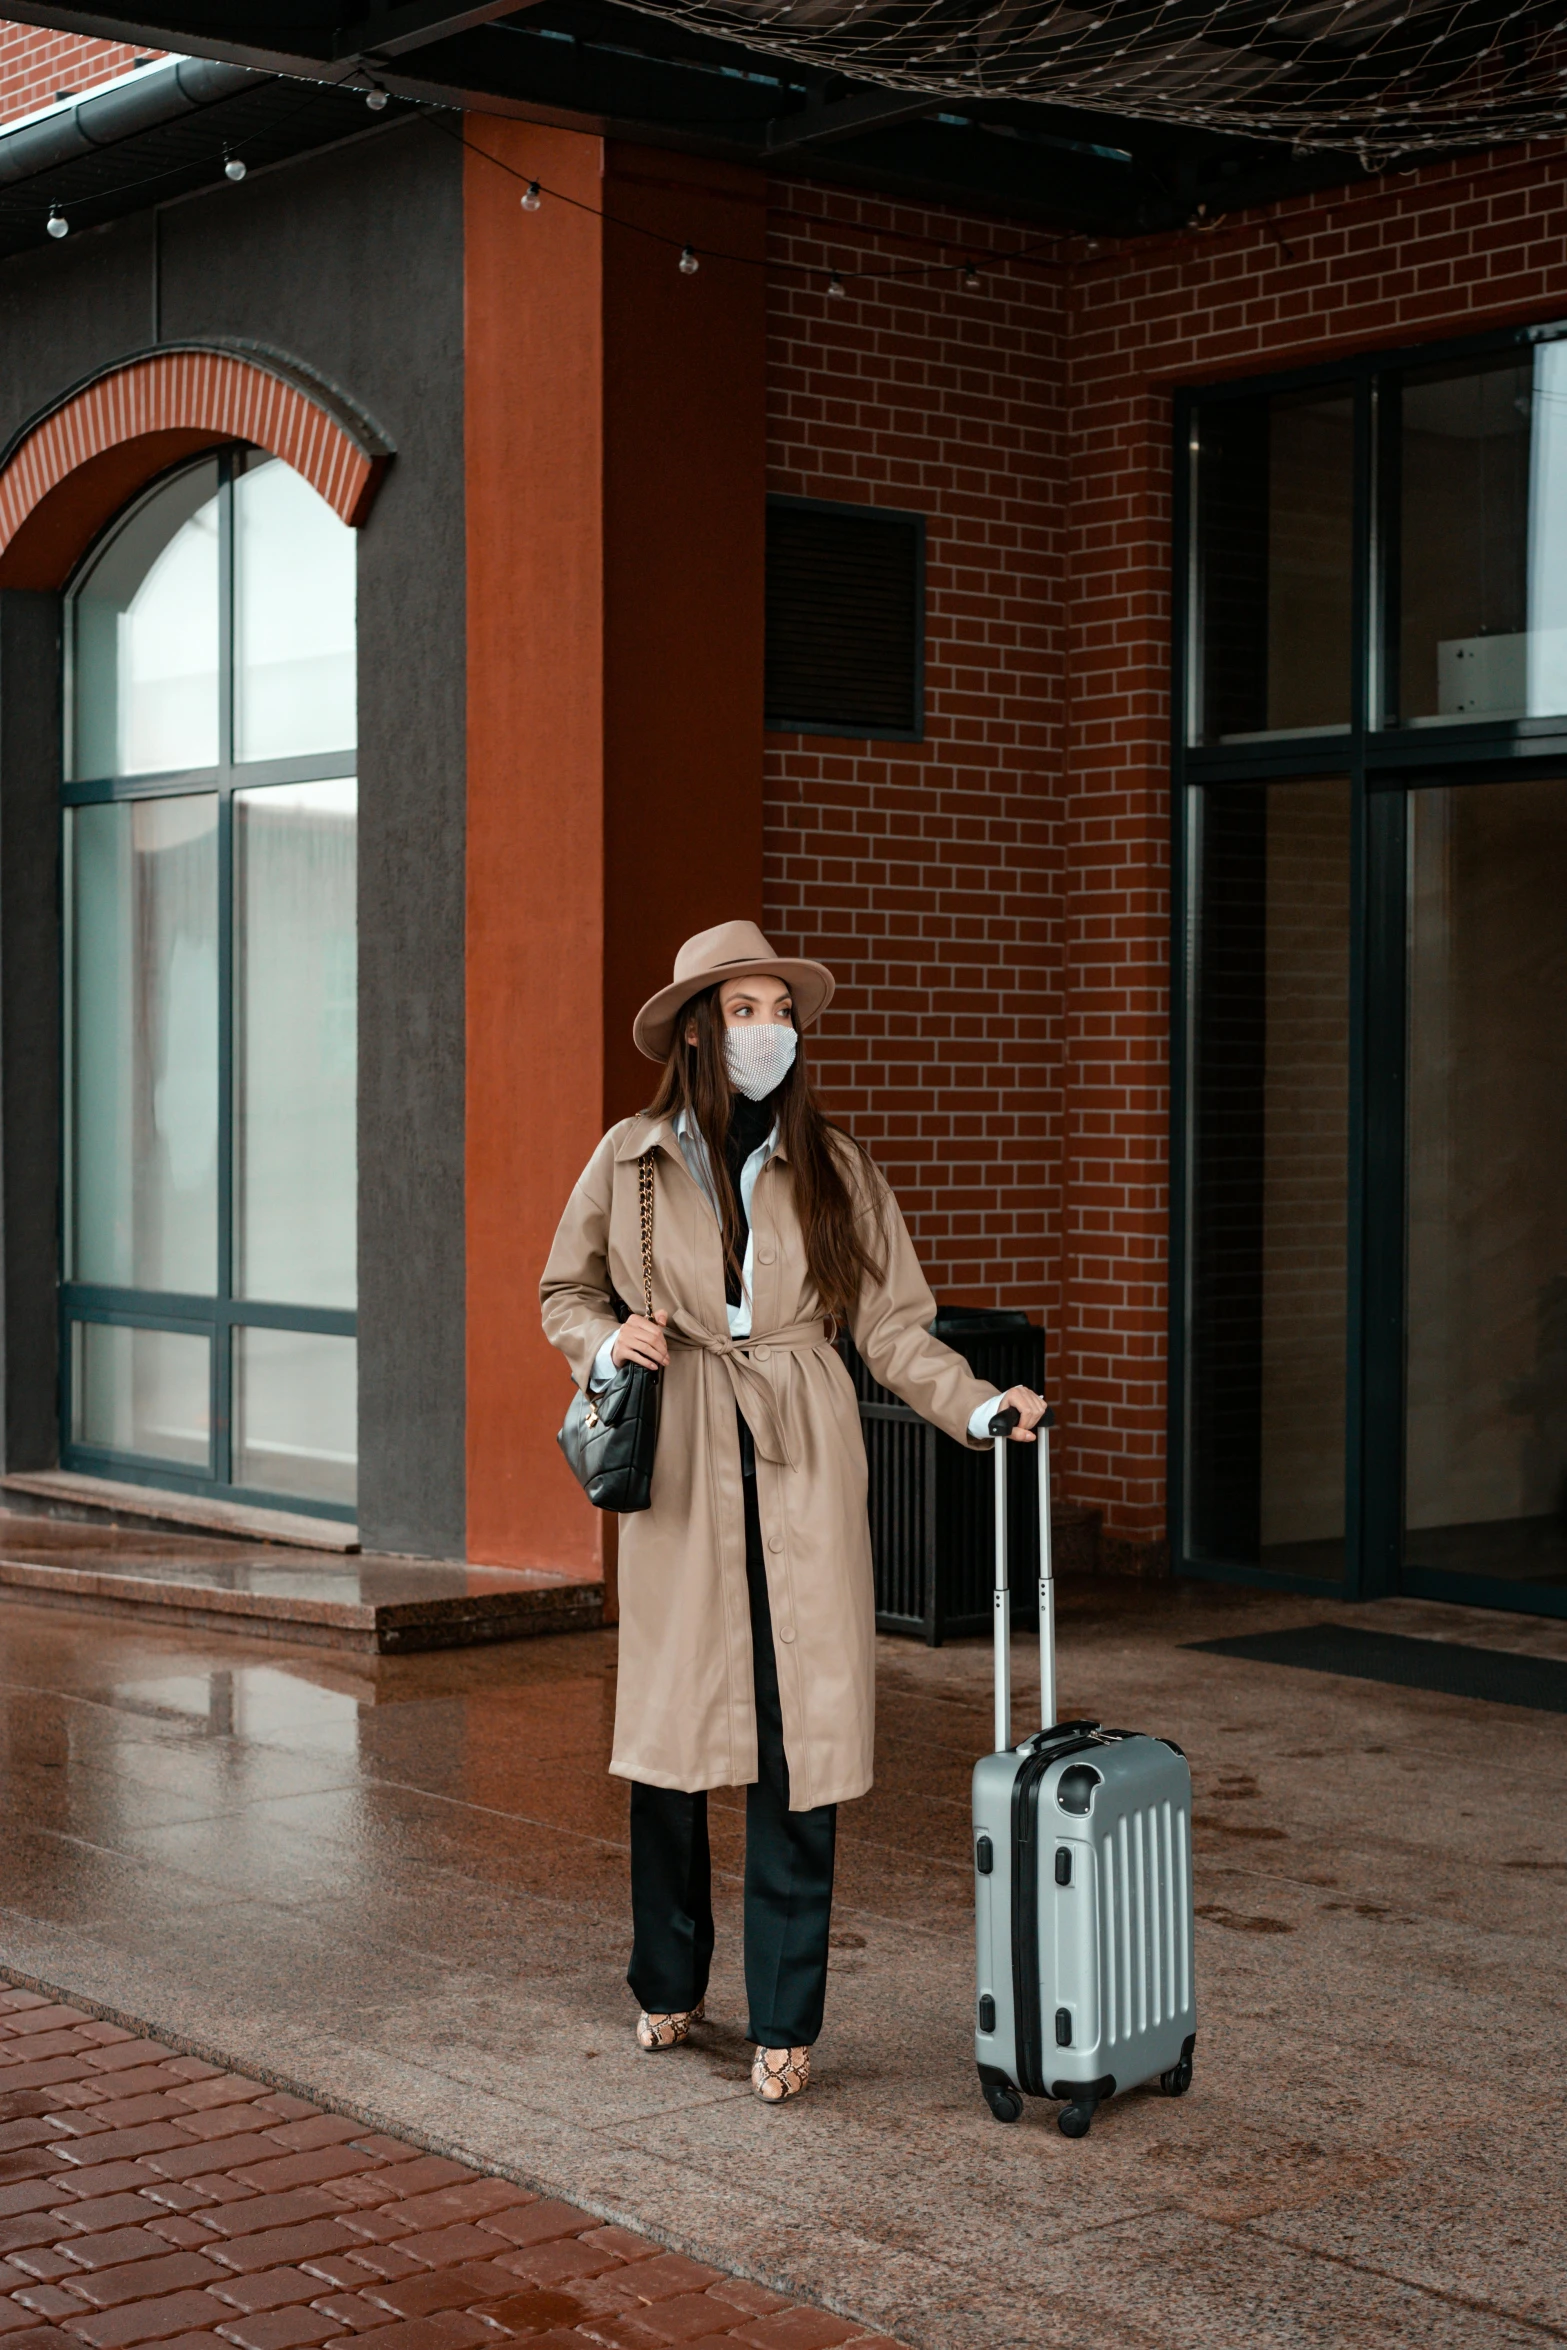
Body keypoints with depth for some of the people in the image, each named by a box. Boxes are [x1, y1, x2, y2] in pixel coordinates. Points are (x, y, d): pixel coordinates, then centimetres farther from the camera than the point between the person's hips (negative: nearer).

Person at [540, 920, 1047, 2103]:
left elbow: (893, 1321, 5)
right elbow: (566, 1292, 15)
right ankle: (669, 1986, 26)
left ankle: (785, 2024, 6)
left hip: (802, 1469, 0)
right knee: (669, 1731, 5)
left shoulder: (832, 1167, 6)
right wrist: (608, 1342, -6)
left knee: (799, 1741, -3)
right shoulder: (633, 1158, 4)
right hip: (680, 1465, 0)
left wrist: (982, 1406, -9)